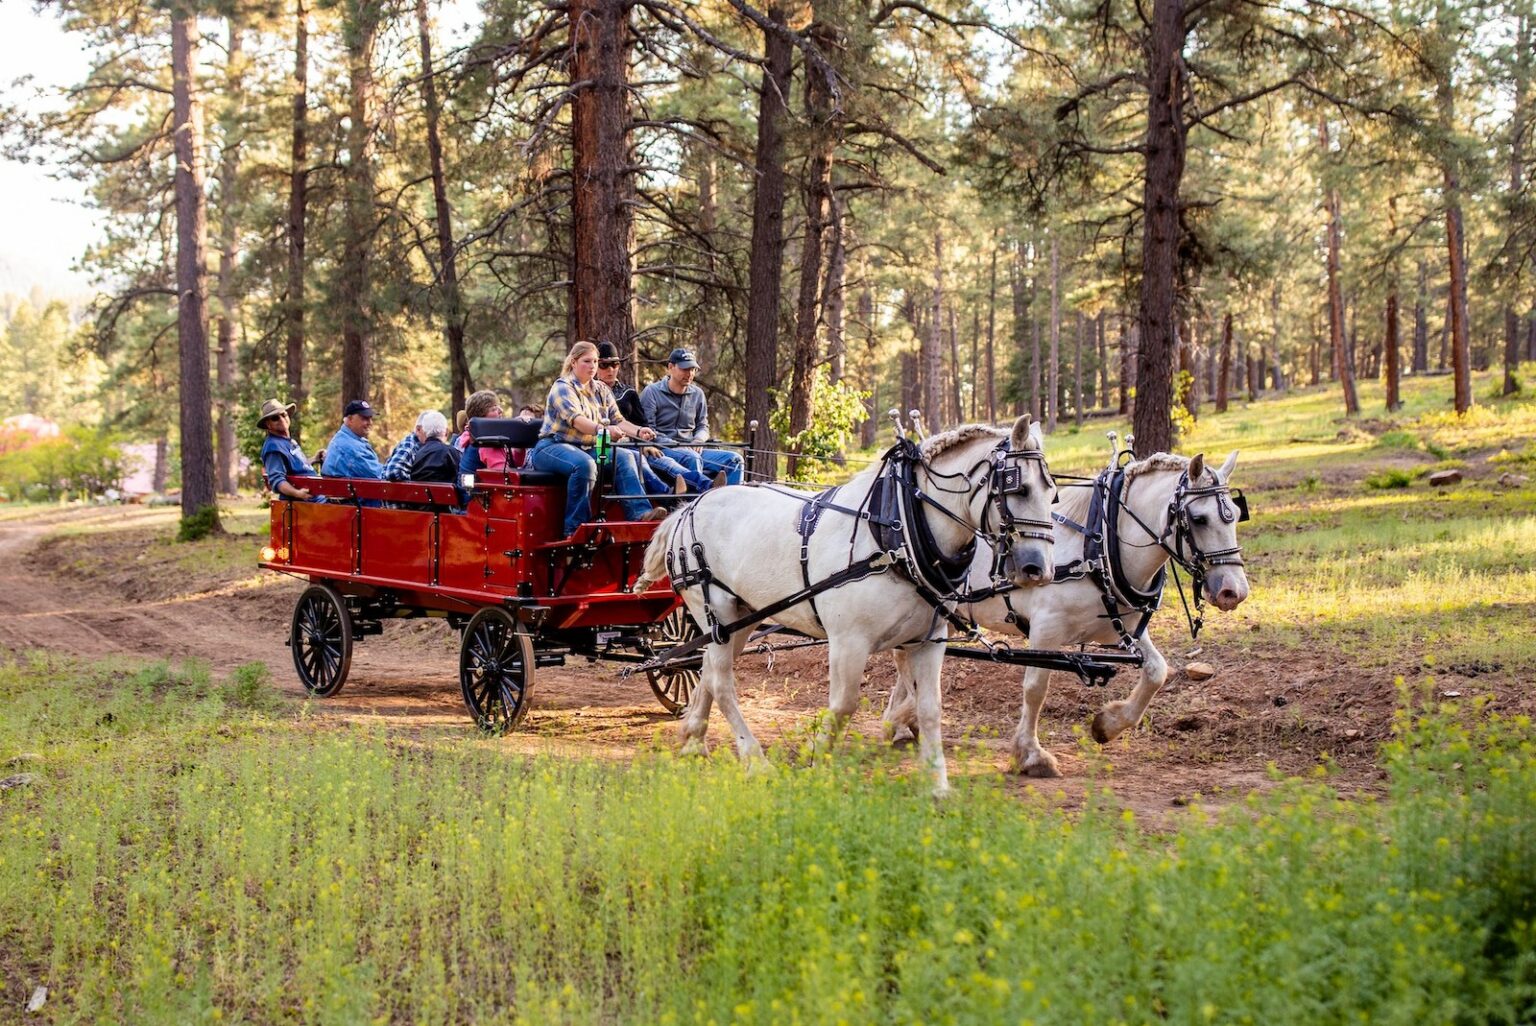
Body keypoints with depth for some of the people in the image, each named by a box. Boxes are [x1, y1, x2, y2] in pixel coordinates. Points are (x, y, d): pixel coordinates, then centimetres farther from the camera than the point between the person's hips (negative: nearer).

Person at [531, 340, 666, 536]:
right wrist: (603, 430, -43)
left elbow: (618, 420, 6)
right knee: (584, 464, -38)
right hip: (553, 447, -7)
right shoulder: (562, 387, -7)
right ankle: (575, 528, -36)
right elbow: (576, 420, -25)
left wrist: (638, 431, -15)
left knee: (625, 457, -18)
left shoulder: (601, 390, 16)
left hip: (589, 448, 7)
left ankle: (639, 513, -29)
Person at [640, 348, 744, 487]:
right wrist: (677, 446, -17)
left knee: (734, 459, -14)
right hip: (662, 450, -6)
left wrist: (698, 441, -2)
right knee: (692, 458, -38)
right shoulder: (652, 392, 0)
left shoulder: (697, 394, 16)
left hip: (692, 450, 6)